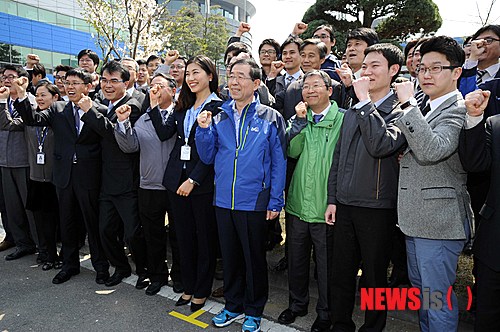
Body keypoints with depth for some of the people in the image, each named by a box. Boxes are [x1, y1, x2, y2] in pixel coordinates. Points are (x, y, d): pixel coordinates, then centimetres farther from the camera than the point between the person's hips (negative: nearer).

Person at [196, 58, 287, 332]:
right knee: (229, 256, 17)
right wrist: (204, 130, -8)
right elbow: (208, 158, 7)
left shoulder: (271, 118, -4)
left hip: (255, 202, -4)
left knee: (254, 258, 12)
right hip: (224, 201, 4)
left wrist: (275, 201, -9)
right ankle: (233, 305, 38)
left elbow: (279, 162, -5)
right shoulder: (219, 117, 6)